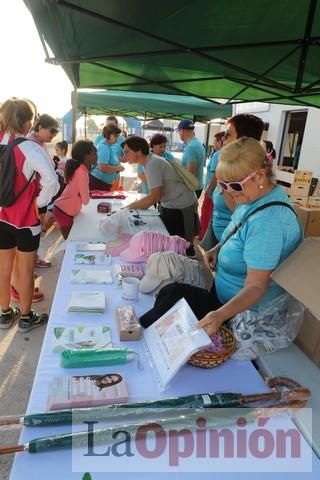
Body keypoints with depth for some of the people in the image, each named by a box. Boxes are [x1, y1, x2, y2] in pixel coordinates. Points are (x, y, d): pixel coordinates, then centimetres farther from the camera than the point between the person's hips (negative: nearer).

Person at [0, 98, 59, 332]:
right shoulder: (31, 148, -19)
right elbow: (51, 181, -30)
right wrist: (40, 202, -14)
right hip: (26, 218, -5)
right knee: (25, 269, 10)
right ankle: (26, 317, 26)